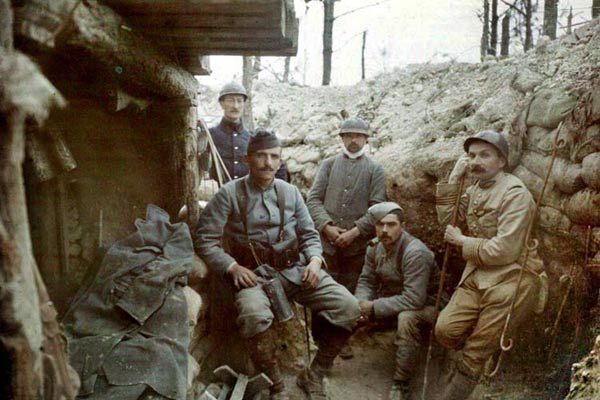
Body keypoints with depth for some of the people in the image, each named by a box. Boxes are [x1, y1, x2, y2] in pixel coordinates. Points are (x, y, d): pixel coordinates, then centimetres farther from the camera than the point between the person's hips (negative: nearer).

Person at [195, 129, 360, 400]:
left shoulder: (290, 192, 10)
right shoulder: (230, 194, -2)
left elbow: (309, 234, 15)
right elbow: (205, 240, -3)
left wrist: (314, 260, -5)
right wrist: (232, 267, -15)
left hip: (296, 269, 4)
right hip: (254, 274, -3)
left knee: (348, 308, -14)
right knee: (254, 316, -38)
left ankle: (314, 376, 8)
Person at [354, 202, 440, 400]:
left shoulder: (415, 252, -30)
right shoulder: (375, 247, -6)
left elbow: (414, 299, -35)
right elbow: (366, 280, 1)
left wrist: (374, 307, -29)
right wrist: (362, 304, -21)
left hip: (424, 306, -7)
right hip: (390, 300, 7)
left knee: (407, 318, -37)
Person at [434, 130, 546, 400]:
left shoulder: (515, 193, -16)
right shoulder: (475, 188, 10)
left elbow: (504, 251, -22)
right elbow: (447, 220, 10)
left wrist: (463, 241, -9)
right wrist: (452, 180, 1)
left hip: (512, 281, -7)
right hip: (477, 276, 7)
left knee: (474, 354, 2)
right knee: (446, 329, -6)